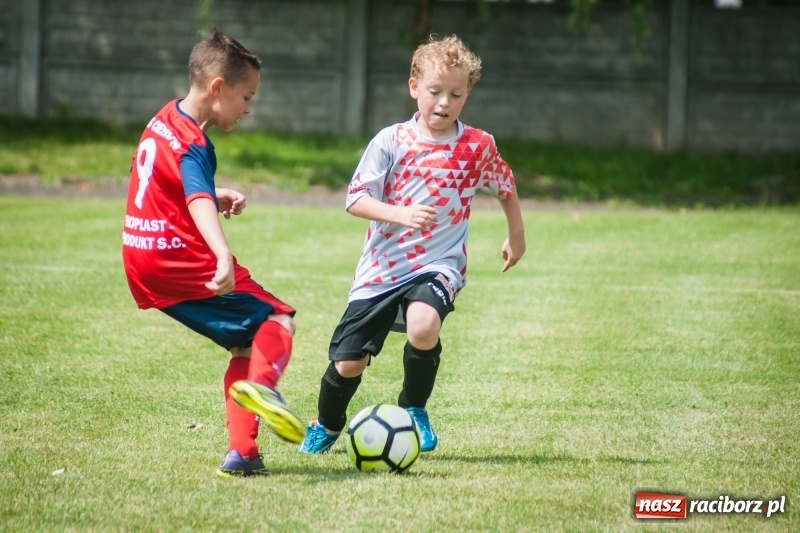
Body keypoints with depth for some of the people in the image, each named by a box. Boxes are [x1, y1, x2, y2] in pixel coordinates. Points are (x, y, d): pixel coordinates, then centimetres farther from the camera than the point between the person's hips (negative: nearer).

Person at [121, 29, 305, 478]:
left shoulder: (165, 121, 13)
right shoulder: (193, 147, -18)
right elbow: (198, 203, -37)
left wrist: (218, 199, 10)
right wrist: (224, 258, -53)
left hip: (144, 263, 9)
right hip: (184, 262, -9)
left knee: (247, 343, 13)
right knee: (279, 320, -5)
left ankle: (242, 453, 3)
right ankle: (261, 385, -34)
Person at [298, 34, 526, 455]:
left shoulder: (478, 147, 0)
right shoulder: (390, 142, -3)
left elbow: (506, 188, 19)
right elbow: (356, 199, -9)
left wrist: (516, 237, 25)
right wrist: (401, 215, -24)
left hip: (438, 266, -1)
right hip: (381, 267, 1)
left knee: (423, 325, -34)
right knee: (348, 362, 1)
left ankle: (414, 409, -5)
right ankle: (327, 427, 33)